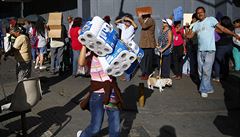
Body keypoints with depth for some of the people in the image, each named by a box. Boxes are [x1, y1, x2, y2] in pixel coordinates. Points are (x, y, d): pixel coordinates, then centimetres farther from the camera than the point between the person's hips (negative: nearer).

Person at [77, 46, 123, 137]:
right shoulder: (91, 56, -5)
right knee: (96, 127, 7)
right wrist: (84, 45, -21)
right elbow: (81, 63, -25)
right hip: (97, 94, -3)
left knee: (115, 128, 5)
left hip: (112, 93, 3)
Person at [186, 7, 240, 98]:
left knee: (206, 71, -11)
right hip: (200, 50, 6)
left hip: (210, 50, -6)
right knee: (201, 72, 9)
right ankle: (209, 88, 22)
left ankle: (204, 90, 1)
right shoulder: (196, 24, 14)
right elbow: (190, 35, 14)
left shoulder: (211, 19, -4)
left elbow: (222, 28, -7)